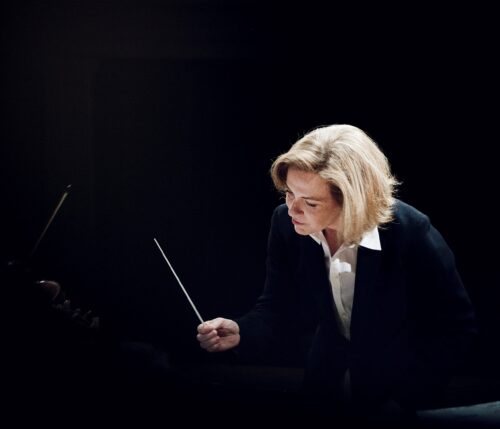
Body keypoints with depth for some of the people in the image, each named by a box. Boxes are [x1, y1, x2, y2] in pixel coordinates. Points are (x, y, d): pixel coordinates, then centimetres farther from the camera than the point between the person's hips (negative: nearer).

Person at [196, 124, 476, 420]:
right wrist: (240, 333, -27)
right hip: (329, 379, 3)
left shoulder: (411, 234, -27)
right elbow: (279, 309, -6)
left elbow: (457, 329, -17)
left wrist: (403, 397, -21)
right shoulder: (286, 223, -17)